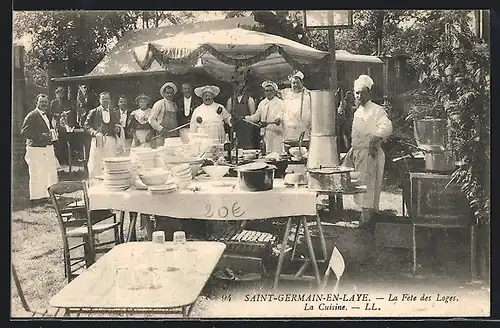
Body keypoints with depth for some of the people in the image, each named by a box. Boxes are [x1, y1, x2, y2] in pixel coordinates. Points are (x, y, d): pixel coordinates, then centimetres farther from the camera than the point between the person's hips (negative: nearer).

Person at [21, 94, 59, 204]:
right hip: (36, 149, -8)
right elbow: (24, 132, -15)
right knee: (36, 174, -3)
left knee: (52, 171, 12)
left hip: (48, 148, 8)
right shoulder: (31, 116, -10)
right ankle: (35, 197, 7)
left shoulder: (47, 115, 15)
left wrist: (52, 132, 8)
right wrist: (40, 136, -22)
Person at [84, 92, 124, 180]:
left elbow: (118, 126, 20)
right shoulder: (93, 112, 8)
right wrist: (95, 133, -11)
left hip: (111, 142, 2)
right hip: (98, 141, -2)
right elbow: (86, 125, 5)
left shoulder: (114, 114, 17)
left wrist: (118, 129, -3)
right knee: (95, 167, -5)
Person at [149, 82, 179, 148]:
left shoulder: (175, 105, 17)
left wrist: (177, 131, 6)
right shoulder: (159, 104, 2)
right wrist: (161, 129, -12)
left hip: (175, 136, 4)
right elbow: (151, 120, -2)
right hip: (162, 136, -4)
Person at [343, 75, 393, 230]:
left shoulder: (376, 110, -9)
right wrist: (352, 150, 21)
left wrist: (376, 138, -37)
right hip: (357, 152, 9)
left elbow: (387, 127, -24)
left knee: (367, 186, -8)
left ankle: (366, 220, -4)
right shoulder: (358, 112, 18)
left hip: (370, 154, -9)